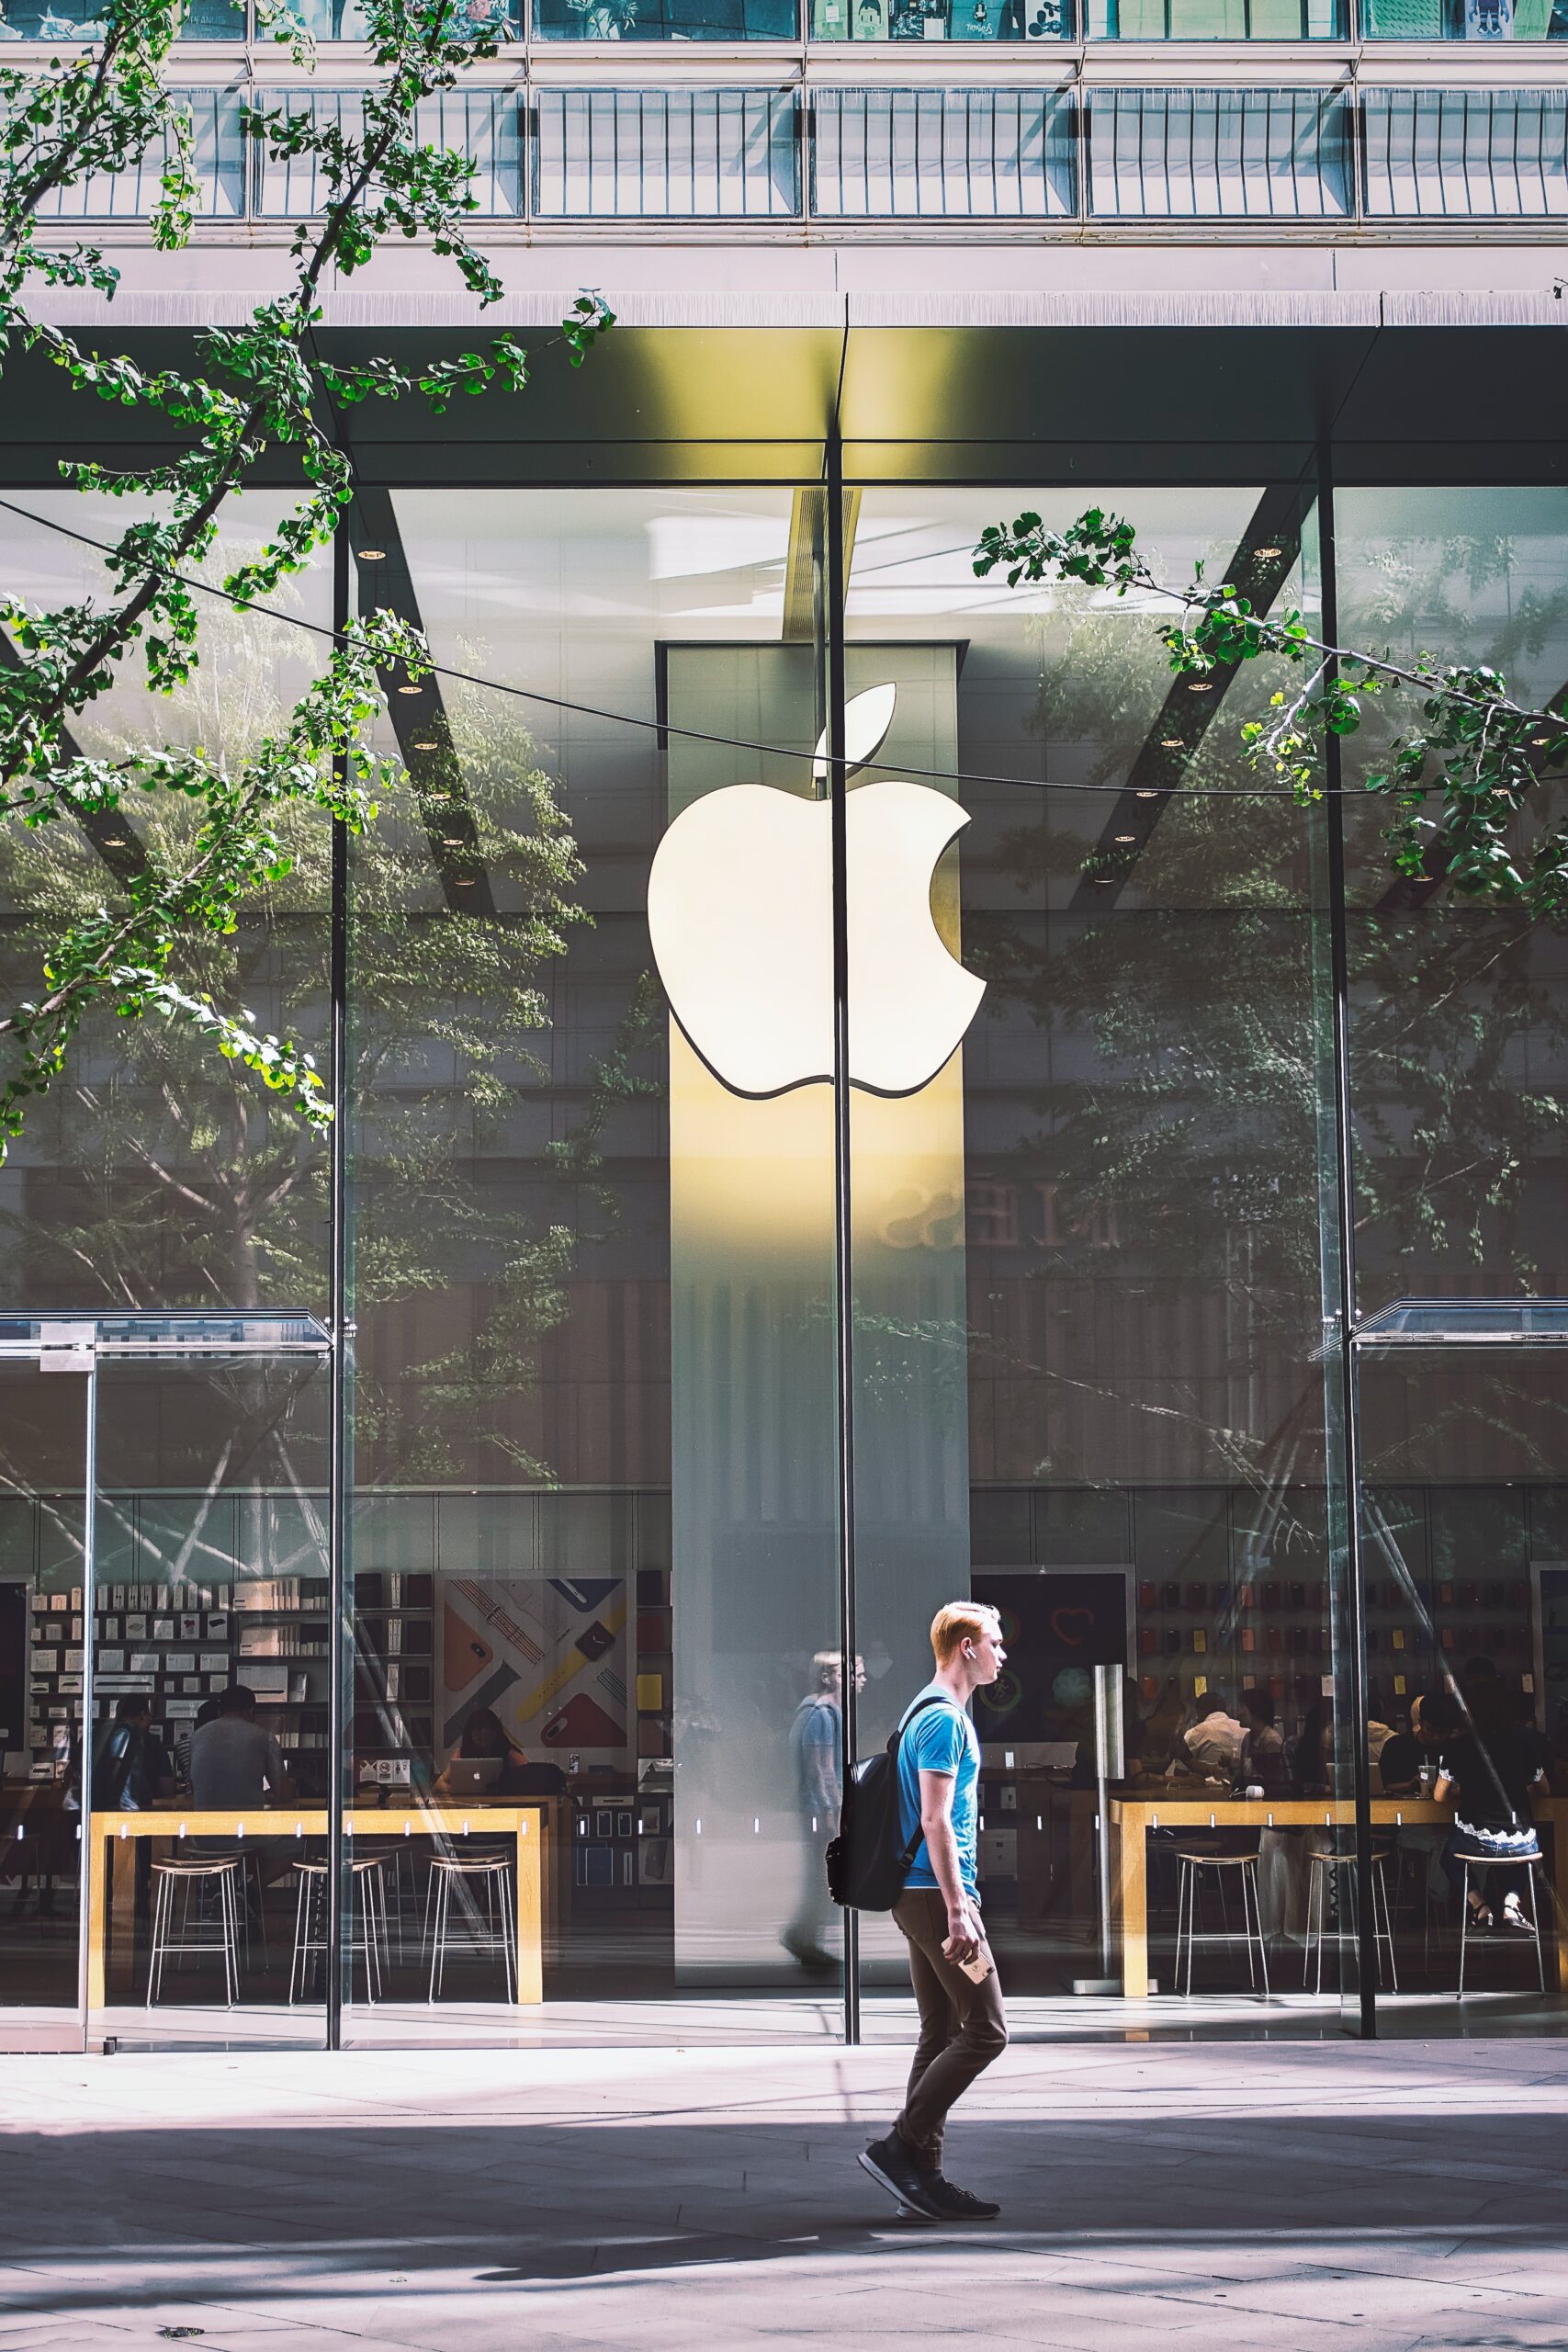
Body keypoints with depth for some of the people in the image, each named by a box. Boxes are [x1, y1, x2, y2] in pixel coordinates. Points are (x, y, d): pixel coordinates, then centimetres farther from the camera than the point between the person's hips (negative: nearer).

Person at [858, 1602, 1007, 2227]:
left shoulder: (934, 1712, 19)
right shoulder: (944, 1718, -14)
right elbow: (936, 1822, -20)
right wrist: (959, 1913, -22)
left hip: (922, 1894, 10)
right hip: (937, 1893, -10)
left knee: (940, 2036, 9)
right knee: (985, 2030, -9)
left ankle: (922, 2176, 10)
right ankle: (898, 2147, -8)